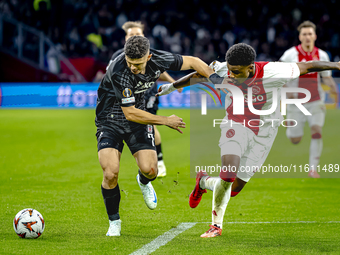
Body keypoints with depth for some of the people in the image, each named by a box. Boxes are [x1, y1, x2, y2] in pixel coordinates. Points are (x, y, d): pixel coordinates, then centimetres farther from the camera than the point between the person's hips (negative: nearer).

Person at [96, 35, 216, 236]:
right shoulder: (118, 72, -32)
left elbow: (192, 62, 0)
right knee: (111, 173, -18)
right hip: (111, 120, -4)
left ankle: (144, 182, 28)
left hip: (139, 118, 4)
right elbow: (129, 113, -26)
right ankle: (114, 221, 6)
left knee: (149, 170, -12)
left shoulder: (159, 60, -18)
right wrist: (166, 121, -19)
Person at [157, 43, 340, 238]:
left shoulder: (272, 72, -24)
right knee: (228, 173, -24)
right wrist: (171, 87, 19)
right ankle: (217, 225, -5)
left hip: (263, 134, 0)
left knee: (234, 189, 0)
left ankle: (205, 182, 33)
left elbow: (306, 67, -13)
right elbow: (196, 76, 5)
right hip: (236, 125, 0)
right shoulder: (223, 71, -15)